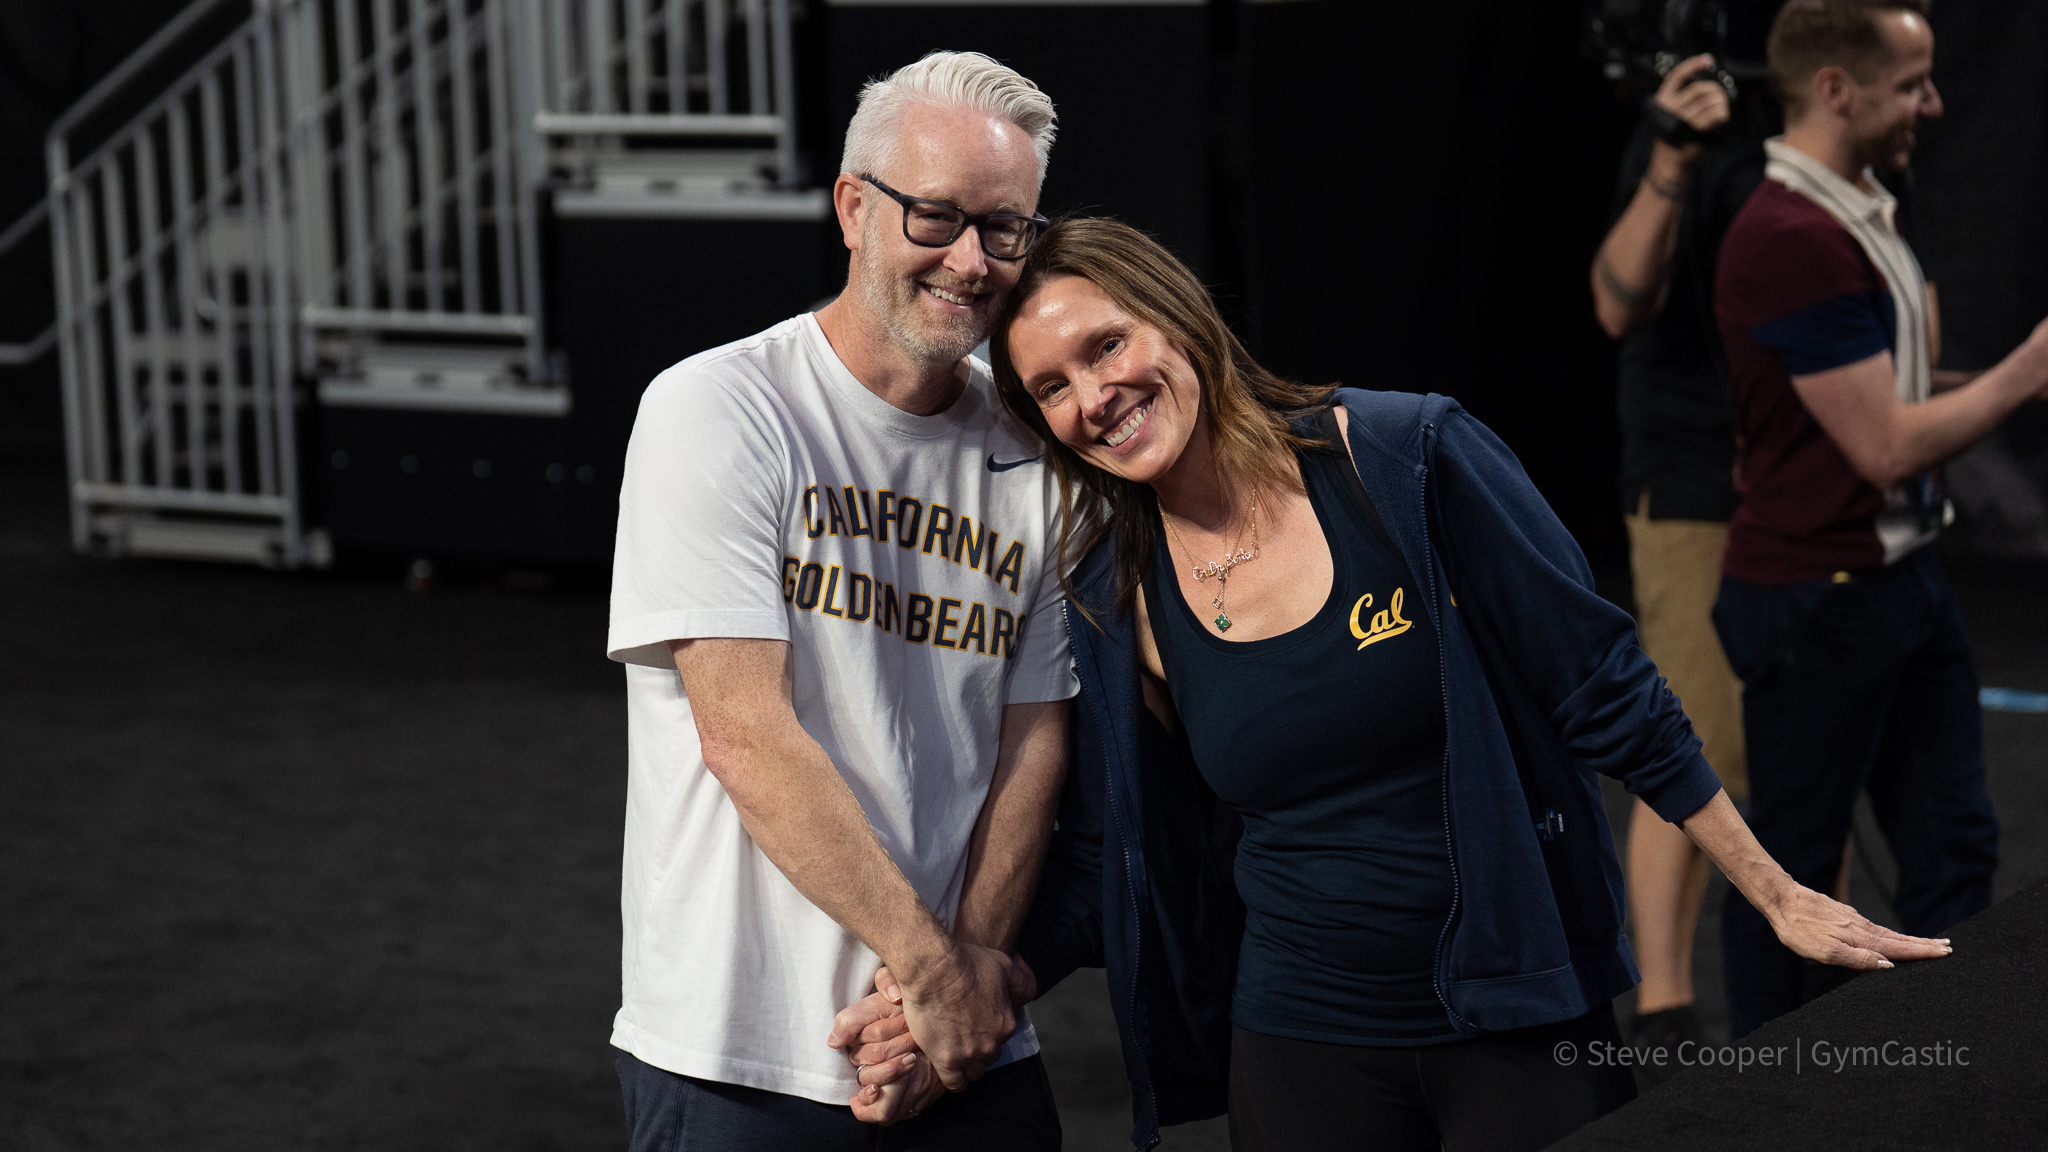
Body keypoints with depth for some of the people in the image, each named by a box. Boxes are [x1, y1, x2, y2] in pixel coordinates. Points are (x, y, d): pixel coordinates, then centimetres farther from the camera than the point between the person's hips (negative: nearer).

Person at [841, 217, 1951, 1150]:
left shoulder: (1406, 460, -11)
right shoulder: (1111, 604, 0)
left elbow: (1607, 692, -6)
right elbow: (1098, 865, 7)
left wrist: (1779, 897, -3)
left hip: (1520, 1023, -2)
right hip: (1302, 1052, 3)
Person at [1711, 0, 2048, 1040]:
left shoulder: (1867, 215, 11)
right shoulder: (1794, 241, -22)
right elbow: (1886, 444, -21)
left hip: (1902, 578, 10)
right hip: (1815, 596, -10)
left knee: (1954, 847, 11)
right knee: (1790, 871, 4)